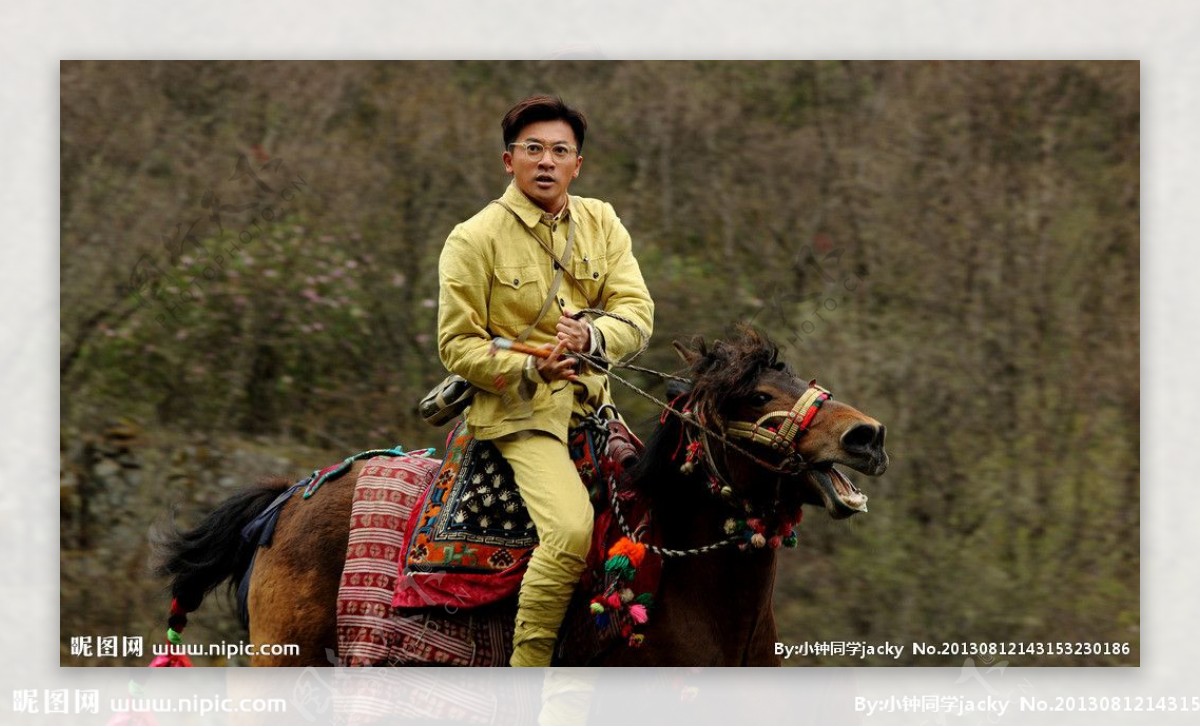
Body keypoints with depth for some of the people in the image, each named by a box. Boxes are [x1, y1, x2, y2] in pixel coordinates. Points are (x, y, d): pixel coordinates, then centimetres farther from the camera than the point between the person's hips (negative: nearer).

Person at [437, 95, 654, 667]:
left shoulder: (601, 224, 8)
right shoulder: (474, 239, -6)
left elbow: (637, 311, -2)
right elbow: (458, 345, -7)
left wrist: (594, 335, -25)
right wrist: (530, 368, -23)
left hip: (590, 401, 6)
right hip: (518, 408, -6)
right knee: (571, 528, -26)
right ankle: (528, 667, -15)